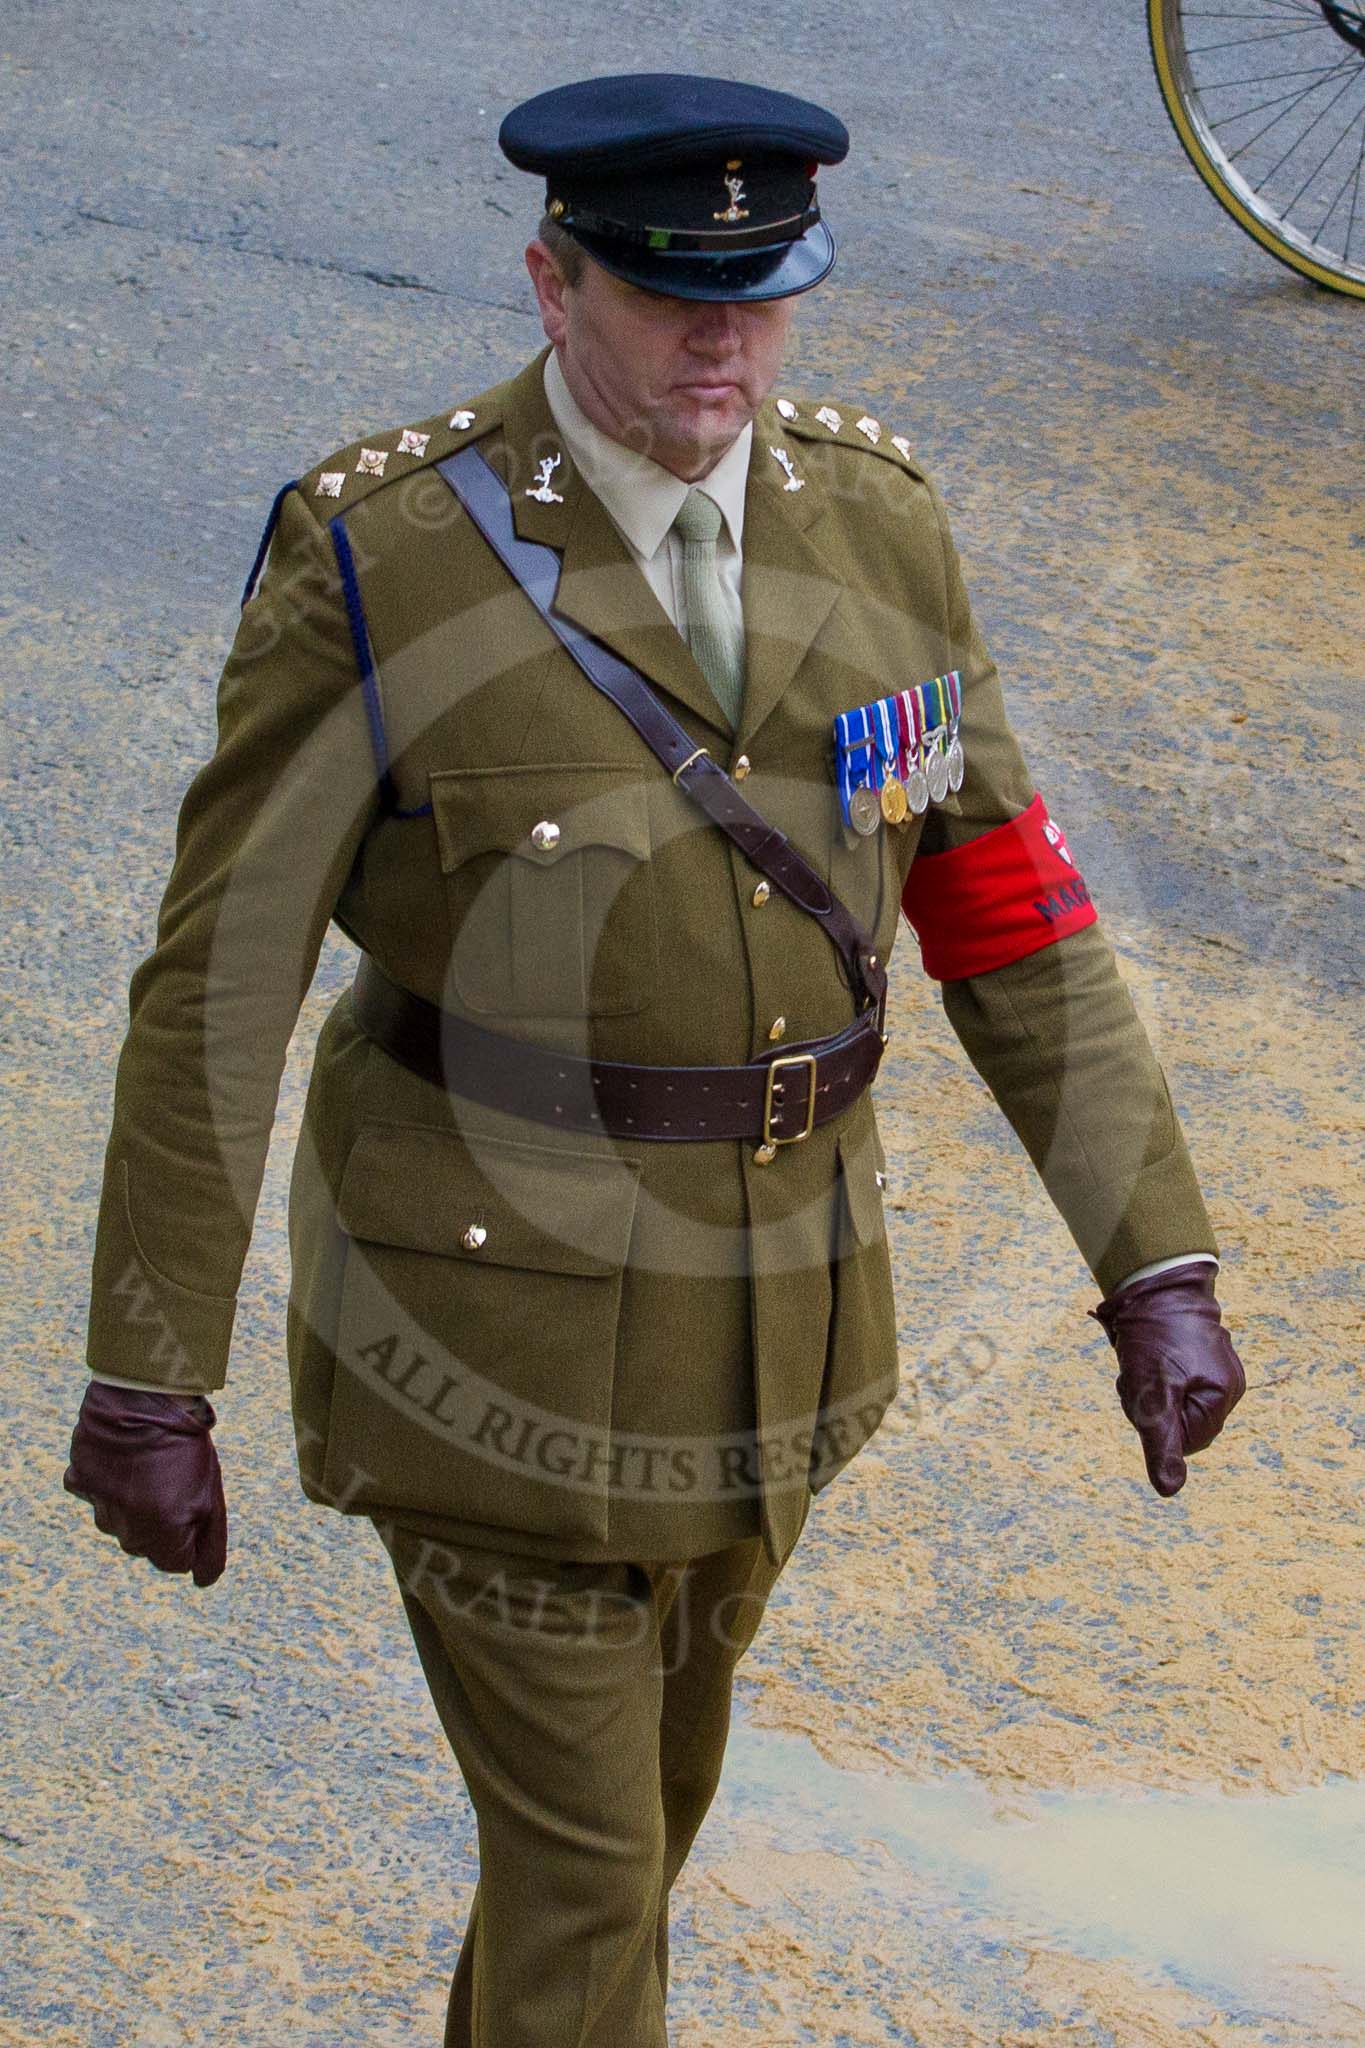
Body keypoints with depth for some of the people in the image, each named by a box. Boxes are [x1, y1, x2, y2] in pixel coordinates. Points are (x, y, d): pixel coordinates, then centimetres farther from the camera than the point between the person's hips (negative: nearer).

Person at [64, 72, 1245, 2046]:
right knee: (585, 1874, 2)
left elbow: (1006, 908, 1)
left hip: (769, 1300, 6)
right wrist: (146, 1379, -11)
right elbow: (215, 979, -13)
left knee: (651, 1780, 25)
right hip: (493, 1322, -5)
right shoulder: (378, 555, -18)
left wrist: (1161, 1269, -4)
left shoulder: (871, 518, -4)